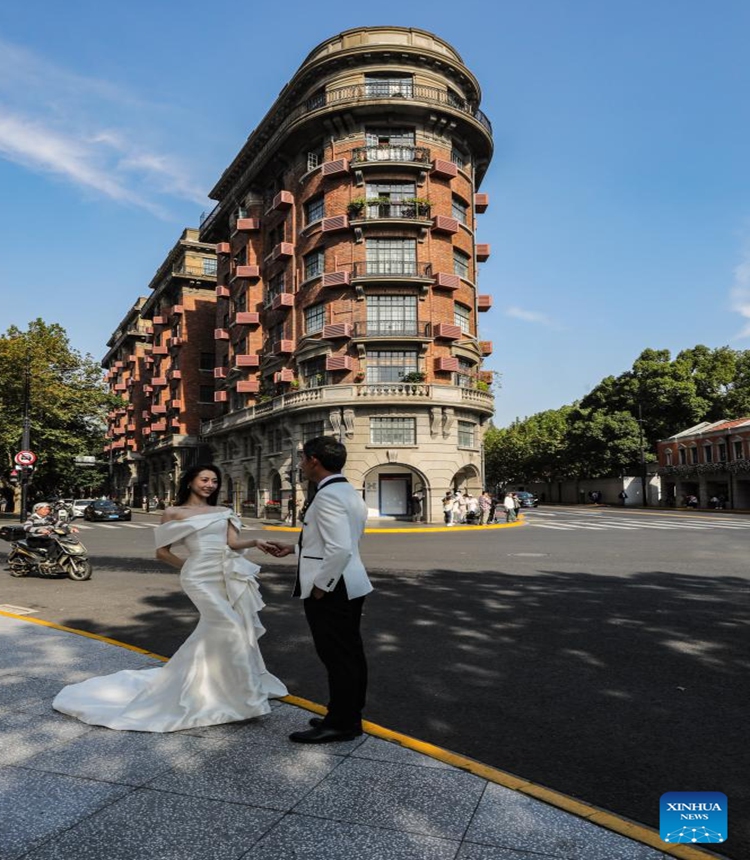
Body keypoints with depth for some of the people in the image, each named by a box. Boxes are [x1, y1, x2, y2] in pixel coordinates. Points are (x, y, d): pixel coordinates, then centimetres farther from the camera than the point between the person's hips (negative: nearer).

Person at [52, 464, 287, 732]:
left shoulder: (222, 512, 15)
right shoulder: (174, 513, 4)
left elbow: (233, 542, 2)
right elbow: (162, 552, 6)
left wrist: (255, 543, -16)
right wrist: (188, 567, 6)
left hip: (227, 576, 5)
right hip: (200, 577, -5)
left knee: (212, 633, 11)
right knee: (228, 628, -14)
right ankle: (241, 695, 0)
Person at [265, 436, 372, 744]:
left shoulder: (328, 496, -21)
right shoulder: (350, 492, 11)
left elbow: (340, 550, -29)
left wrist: (320, 587, -18)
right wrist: (293, 548, 18)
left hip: (331, 591, -10)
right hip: (350, 587, 10)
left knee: (337, 657, 3)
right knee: (350, 654, 18)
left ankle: (341, 724, 18)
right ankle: (350, 715, 32)